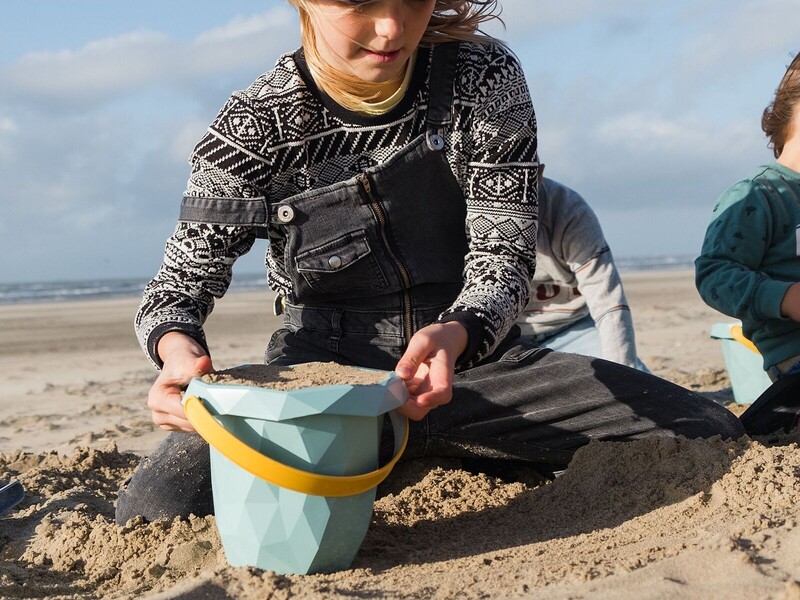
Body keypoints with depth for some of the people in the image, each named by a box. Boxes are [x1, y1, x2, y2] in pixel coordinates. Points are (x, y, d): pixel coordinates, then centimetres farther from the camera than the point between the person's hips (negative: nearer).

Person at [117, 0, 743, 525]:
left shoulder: (485, 78, -8)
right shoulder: (257, 125, -9)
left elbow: (504, 256, -10)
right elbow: (180, 283, -6)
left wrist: (457, 334, -34)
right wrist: (179, 348, -32)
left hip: (470, 355, 1)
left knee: (709, 435, -14)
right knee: (158, 509, -28)